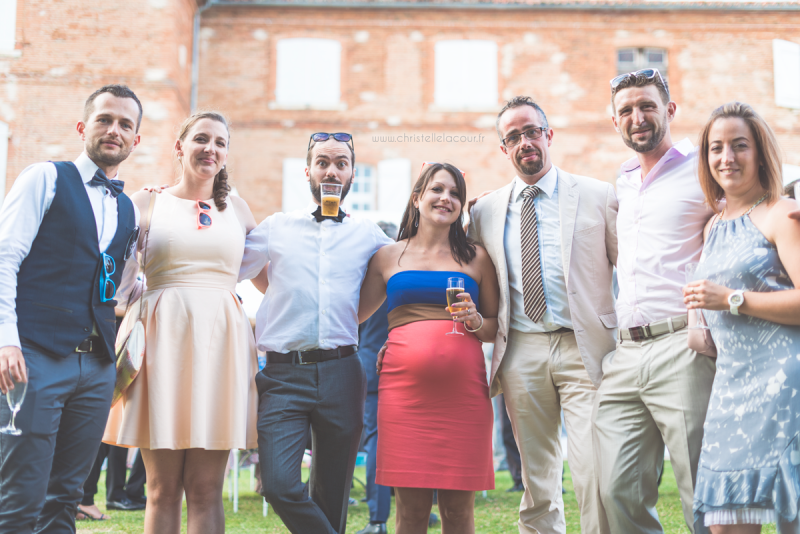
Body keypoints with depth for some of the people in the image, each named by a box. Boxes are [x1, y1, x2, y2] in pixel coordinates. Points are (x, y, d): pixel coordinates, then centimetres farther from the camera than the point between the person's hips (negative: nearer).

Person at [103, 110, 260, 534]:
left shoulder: (237, 210, 16)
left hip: (220, 341, 1)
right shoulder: (148, 202, 9)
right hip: (163, 339, -1)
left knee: (206, 490, 0)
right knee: (162, 489, 0)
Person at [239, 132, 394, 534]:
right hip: (284, 373, -1)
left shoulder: (368, 235, 13)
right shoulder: (276, 228, 11)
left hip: (340, 373, 1)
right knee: (280, 486, -16)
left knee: (333, 494, 9)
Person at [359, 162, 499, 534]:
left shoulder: (476, 259, 13)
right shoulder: (388, 257, 15)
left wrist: (474, 321, -6)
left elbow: (497, 328, 15)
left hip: (463, 391, 0)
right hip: (404, 388, 0)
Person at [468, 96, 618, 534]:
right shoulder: (485, 211, 12)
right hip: (520, 353, 3)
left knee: (595, 473, -11)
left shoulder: (598, 196, 5)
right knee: (535, 477, 8)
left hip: (584, 349, -2)